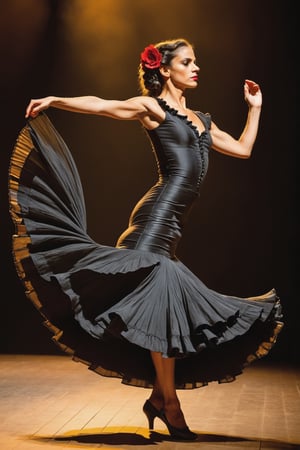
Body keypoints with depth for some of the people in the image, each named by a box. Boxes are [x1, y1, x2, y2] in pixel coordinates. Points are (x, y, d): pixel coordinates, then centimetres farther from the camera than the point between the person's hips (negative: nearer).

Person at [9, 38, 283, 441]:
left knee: (173, 309, 6)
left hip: (173, 223, 8)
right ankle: (169, 405, -3)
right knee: (163, 303, -9)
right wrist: (54, 100, -12)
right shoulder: (152, 107, 4)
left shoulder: (201, 120, 23)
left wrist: (254, 108, 29)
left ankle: (159, 397, 14)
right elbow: (101, 105, -3)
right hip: (159, 213, -8)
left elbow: (243, 149, 27)